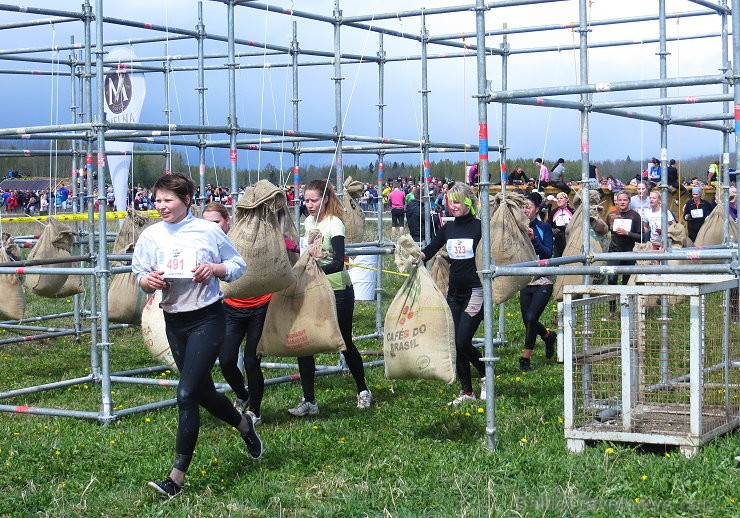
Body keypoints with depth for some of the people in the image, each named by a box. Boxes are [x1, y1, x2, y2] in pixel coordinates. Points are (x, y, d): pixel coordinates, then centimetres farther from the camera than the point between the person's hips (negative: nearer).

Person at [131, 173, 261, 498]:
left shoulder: (208, 231, -7)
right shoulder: (151, 236, 1)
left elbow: (238, 265, 3)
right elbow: (139, 276, 7)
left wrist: (214, 269, -16)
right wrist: (148, 280, -16)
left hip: (207, 318, -5)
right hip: (174, 322, 5)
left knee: (186, 394, -14)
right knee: (203, 392, 17)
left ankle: (177, 477, -11)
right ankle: (244, 426, 48)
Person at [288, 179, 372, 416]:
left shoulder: (334, 224, -16)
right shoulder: (309, 221, 5)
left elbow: (338, 263, -26)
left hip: (338, 292, -6)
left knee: (345, 343, 7)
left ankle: (363, 391, 29)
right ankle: (308, 401, 1)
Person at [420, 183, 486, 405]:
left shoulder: (479, 227, -7)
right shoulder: (448, 229, 9)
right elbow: (428, 251, 4)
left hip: (475, 292, -6)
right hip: (454, 293, 6)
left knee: (463, 342, -12)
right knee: (456, 345, 6)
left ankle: (486, 376, 12)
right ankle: (466, 391, 16)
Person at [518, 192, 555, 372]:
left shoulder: (544, 228, -4)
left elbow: (548, 253, -13)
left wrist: (534, 240, -25)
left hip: (542, 283, -4)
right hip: (525, 282, 4)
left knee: (531, 317, -16)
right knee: (528, 320, 10)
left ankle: (526, 358, -5)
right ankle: (549, 336, 43)